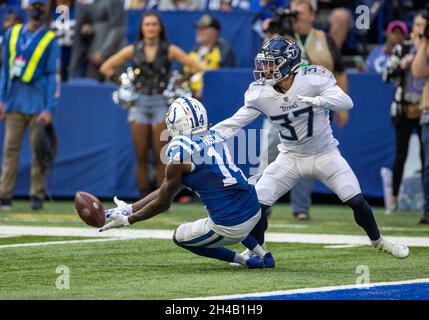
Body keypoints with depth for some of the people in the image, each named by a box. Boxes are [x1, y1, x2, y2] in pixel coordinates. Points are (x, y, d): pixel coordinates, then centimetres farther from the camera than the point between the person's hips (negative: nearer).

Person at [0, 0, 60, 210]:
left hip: (37, 104, -3)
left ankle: (37, 196, 3)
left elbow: (54, 76, -3)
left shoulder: (50, 41, 1)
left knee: (39, 149, -3)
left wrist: (49, 109, -10)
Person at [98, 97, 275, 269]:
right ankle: (263, 255, 25)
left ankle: (245, 261, 11)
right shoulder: (215, 137, 14)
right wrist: (130, 209, 23)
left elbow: (163, 203, 2)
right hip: (255, 212, 8)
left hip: (230, 228, -7)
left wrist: (127, 220, 15)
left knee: (180, 237, 19)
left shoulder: (180, 151, -10)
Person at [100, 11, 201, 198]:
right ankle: (144, 199, 3)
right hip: (139, 102, 2)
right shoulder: (132, 50, 6)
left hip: (161, 103, -2)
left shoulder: (169, 50, 2)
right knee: (141, 156, 0)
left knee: (161, 156, -4)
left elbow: (195, 67, 2)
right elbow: (106, 68, 11)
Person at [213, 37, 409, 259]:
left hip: (325, 155, -2)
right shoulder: (260, 94, -12)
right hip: (290, 158, 2)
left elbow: (347, 102, -29)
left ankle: (378, 242, 17)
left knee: (356, 201, -8)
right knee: (257, 203, -10)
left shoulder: (313, 79, -22)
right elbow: (234, 123, -7)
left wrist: (320, 100, -48)